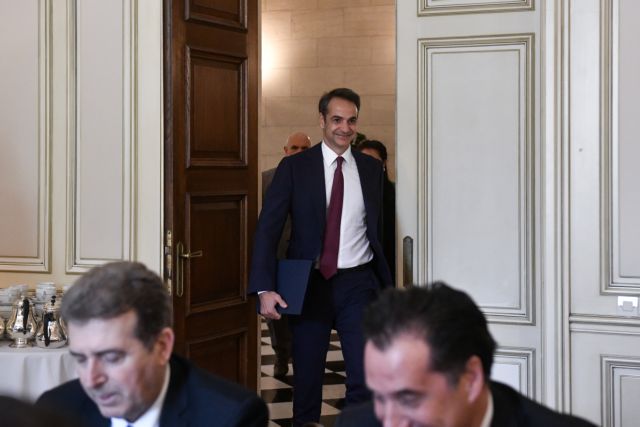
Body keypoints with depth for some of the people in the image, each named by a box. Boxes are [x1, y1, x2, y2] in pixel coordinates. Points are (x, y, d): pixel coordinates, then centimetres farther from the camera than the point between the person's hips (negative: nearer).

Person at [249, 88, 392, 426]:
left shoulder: (371, 168, 6)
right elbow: (268, 228, -7)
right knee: (306, 379, 9)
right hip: (310, 283, -1)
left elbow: (380, 230, 11)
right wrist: (265, 288, -17)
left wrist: (387, 285, 9)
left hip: (357, 283, 1)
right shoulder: (294, 167, -1)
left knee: (366, 378, -6)